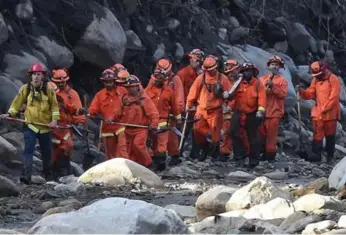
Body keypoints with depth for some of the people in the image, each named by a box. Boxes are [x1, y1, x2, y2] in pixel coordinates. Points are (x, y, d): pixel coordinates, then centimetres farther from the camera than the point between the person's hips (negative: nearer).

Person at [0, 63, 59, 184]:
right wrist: (10, 113, -14)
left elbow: (54, 106, 3)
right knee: (28, 150, -16)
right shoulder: (25, 89, -2)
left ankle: (48, 176, 29)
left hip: (45, 126, 1)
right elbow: (17, 103, 0)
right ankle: (26, 176, -24)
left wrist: (54, 119, -8)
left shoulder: (49, 90, -2)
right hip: (30, 126, -1)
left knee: (46, 152, 13)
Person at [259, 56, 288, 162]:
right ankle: (264, 153, 14)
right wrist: (265, 89, -13)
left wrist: (273, 87, -17)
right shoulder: (263, 79, 15)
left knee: (271, 134, -5)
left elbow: (283, 94, -9)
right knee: (261, 133, 4)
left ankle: (271, 154, 1)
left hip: (274, 111, -4)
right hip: (262, 110, 4)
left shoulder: (282, 80, 4)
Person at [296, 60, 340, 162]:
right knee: (317, 134, -3)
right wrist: (301, 91, -11)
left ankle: (330, 155, 15)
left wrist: (325, 108, -18)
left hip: (330, 112, -5)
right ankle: (316, 154, -5)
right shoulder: (315, 80, 9)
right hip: (318, 112, 5)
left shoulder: (333, 79, -10)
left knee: (330, 134, 6)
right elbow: (310, 94, 7)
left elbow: (333, 97, -15)